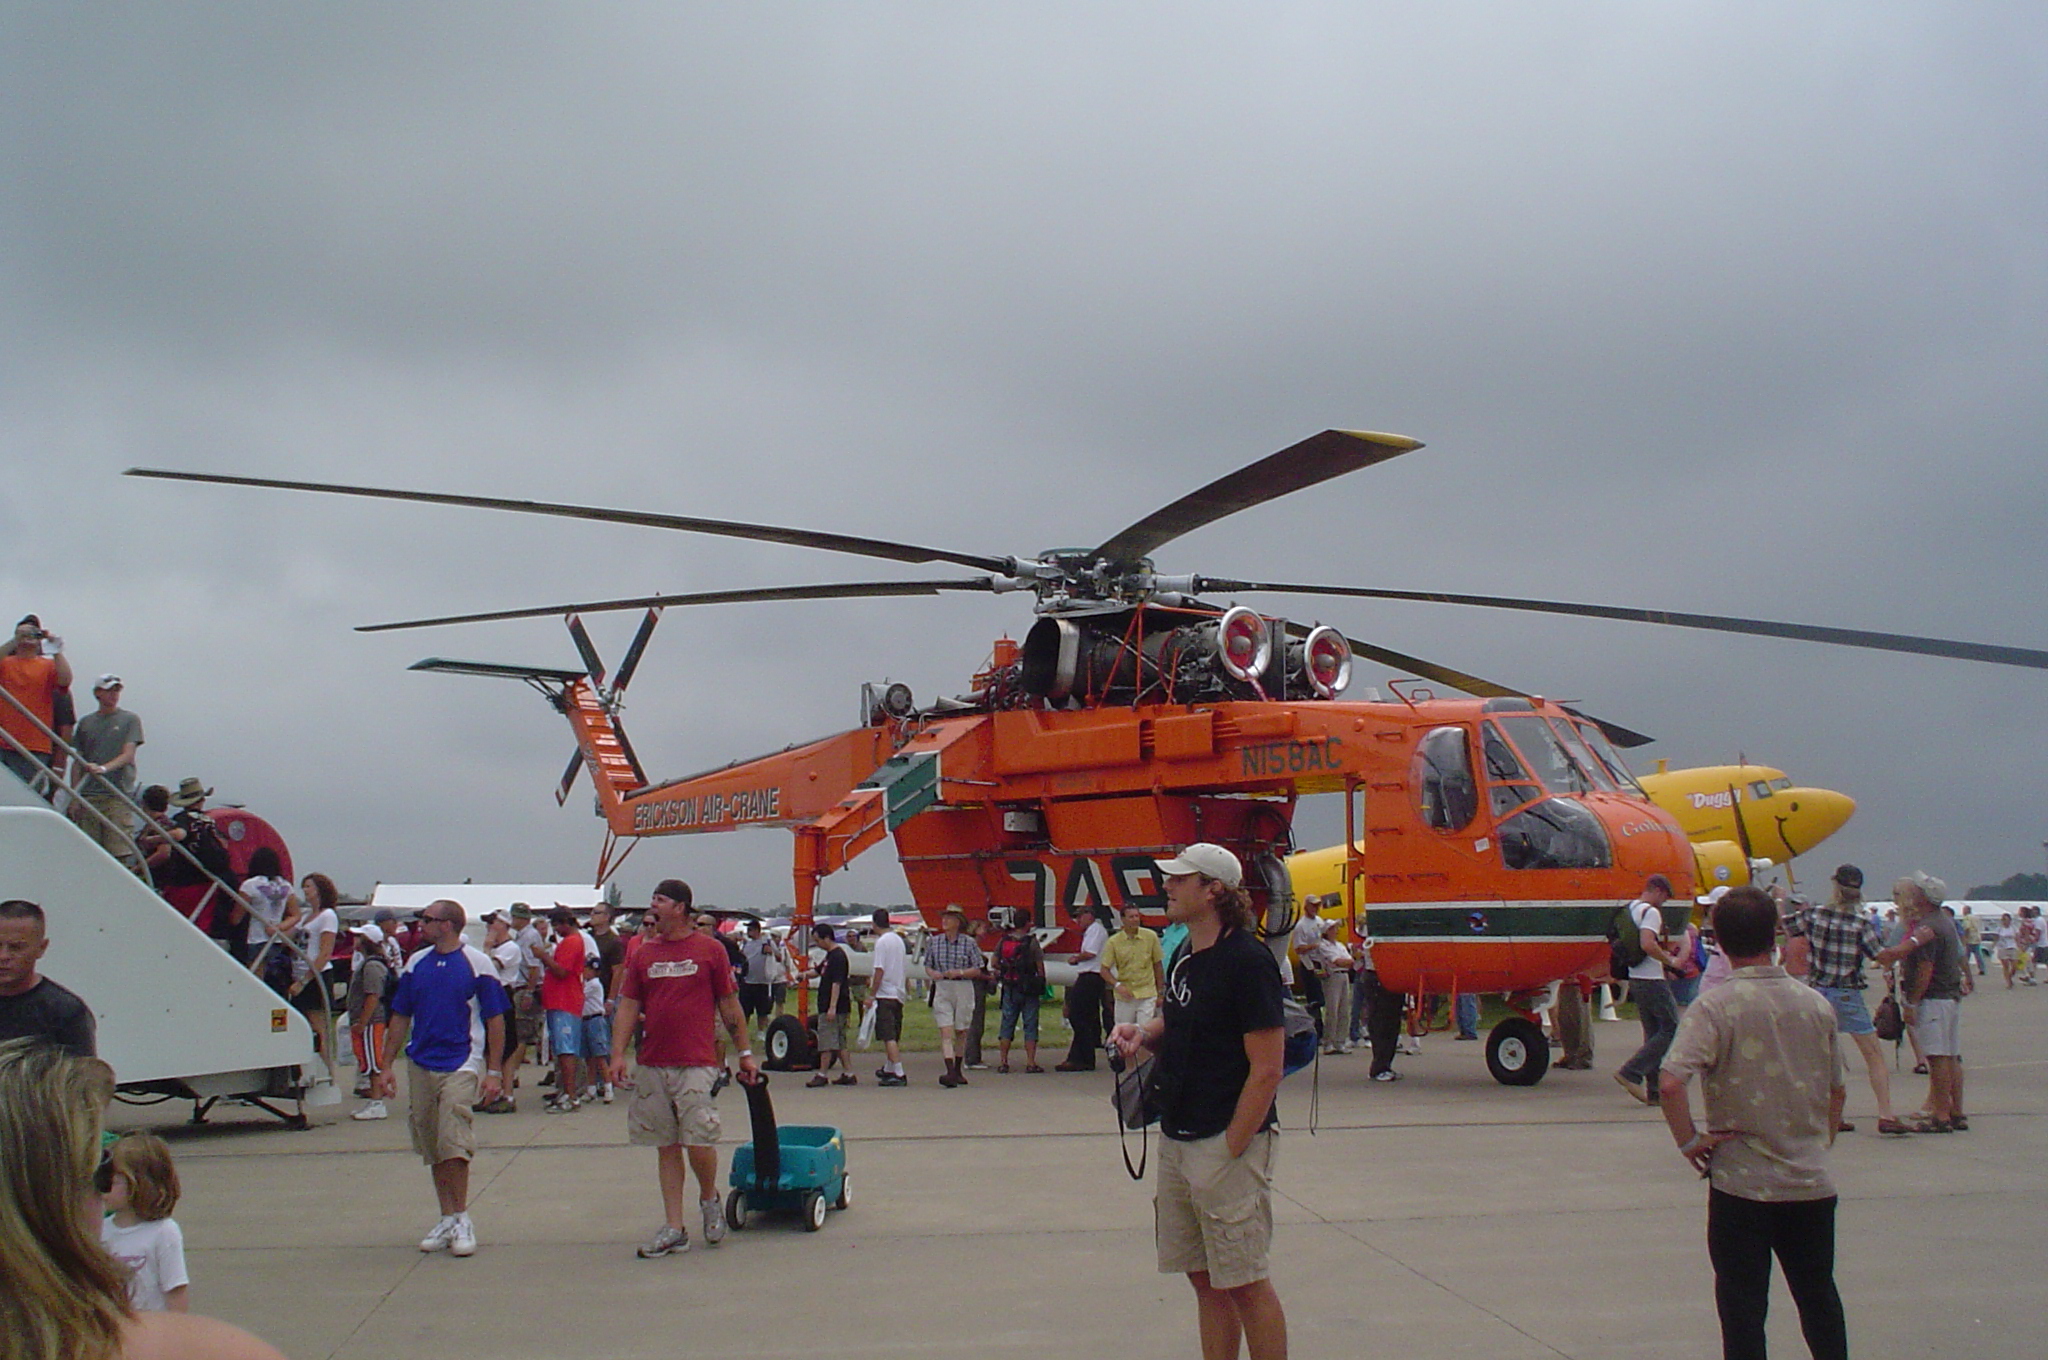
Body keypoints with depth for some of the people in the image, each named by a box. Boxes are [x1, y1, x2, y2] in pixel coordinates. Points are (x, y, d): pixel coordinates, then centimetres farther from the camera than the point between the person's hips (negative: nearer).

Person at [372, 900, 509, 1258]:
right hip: (420, 1066, 5)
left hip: (460, 1065, -5)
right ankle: (447, 1219, 18)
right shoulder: (415, 964, 9)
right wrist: (385, 1066, 11)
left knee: (453, 1143, -13)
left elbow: (495, 1020, -3)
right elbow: (400, 1017, 15)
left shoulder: (477, 963, -4)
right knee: (432, 1148, 9)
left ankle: (461, 1219, -3)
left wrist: (494, 1072, -6)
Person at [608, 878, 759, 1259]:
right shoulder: (643, 954, 10)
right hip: (653, 1066, 4)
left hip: (697, 1064, -4)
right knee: (667, 1146, 7)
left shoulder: (710, 949, 1)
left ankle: (709, 1199, 19)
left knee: (698, 1142, -10)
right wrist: (618, 1053, -3)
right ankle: (673, 1228, 14)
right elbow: (628, 1006, 9)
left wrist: (745, 1053, 5)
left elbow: (730, 1005, 5)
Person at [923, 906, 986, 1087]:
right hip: (942, 989, 1)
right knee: (945, 1032, -11)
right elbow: (927, 965, 13)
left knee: (960, 1032, 10)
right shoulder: (934, 942, 7)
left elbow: (978, 970, 0)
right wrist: (933, 973, -9)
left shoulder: (969, 943, -1)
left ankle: (958, 1070, 26)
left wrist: (959, 972, -15)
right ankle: (950, 1072, -19)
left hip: (963, 989, -1)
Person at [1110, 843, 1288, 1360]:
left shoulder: (1247, 960, -15)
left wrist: (1232, 1148, -18)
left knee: (1244, 1282, -2)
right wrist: (1143, 1033, 4)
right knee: (1204, 1277, 14)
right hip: (1177, 1139, 9)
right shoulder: (1184, 958, 11)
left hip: (1227, 1143, -9)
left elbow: (1266, 1070, -18)